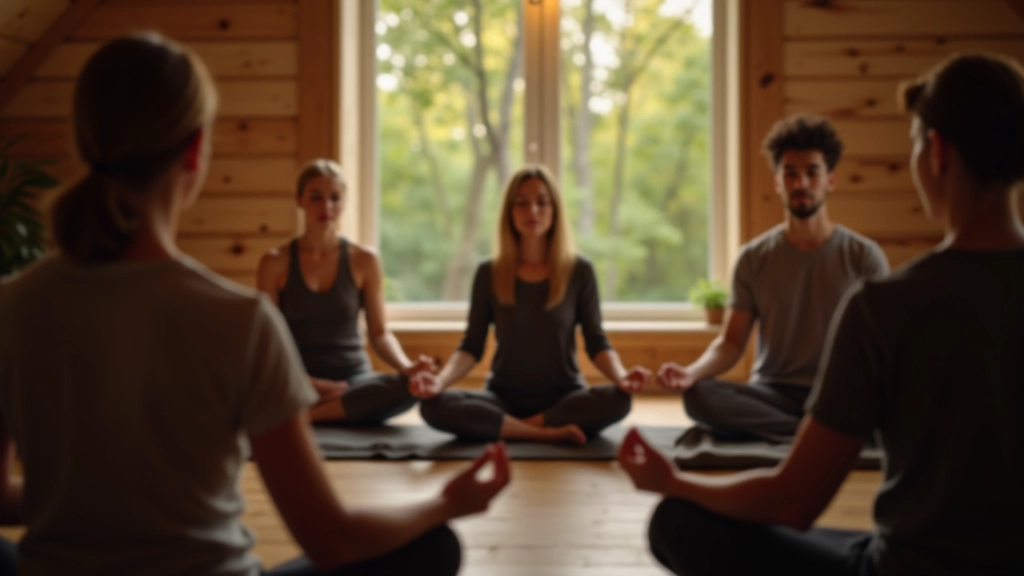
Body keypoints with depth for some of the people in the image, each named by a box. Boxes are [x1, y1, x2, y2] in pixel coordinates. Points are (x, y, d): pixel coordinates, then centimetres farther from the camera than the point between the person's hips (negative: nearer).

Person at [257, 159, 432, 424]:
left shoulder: (364, 260, 4)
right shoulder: (275, 263, 1)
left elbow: (379, 333, 6)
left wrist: (406, 367, -16)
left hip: (354, 378, 2)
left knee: (409, 387, -34)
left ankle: (305, 414, -22)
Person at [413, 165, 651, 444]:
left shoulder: (579, 271, -1)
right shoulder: (489, 274, 1)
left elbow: (597, 343, -2)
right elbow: (472, 347, -1)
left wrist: (621, 376, -24)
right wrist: (440, 380, -22)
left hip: (564, 398, 0)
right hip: (505, 399, 1)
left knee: (617, 400, -33)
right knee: (434, 405, -29)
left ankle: (506, 428, -20)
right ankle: (548, 434, -25)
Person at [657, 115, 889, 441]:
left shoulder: (865, 257, 3)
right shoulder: (753, 258, 4)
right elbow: (731, 343, 2)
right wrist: (692, 372, -21)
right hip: (772, 396, 1)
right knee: (698, 396, -30)